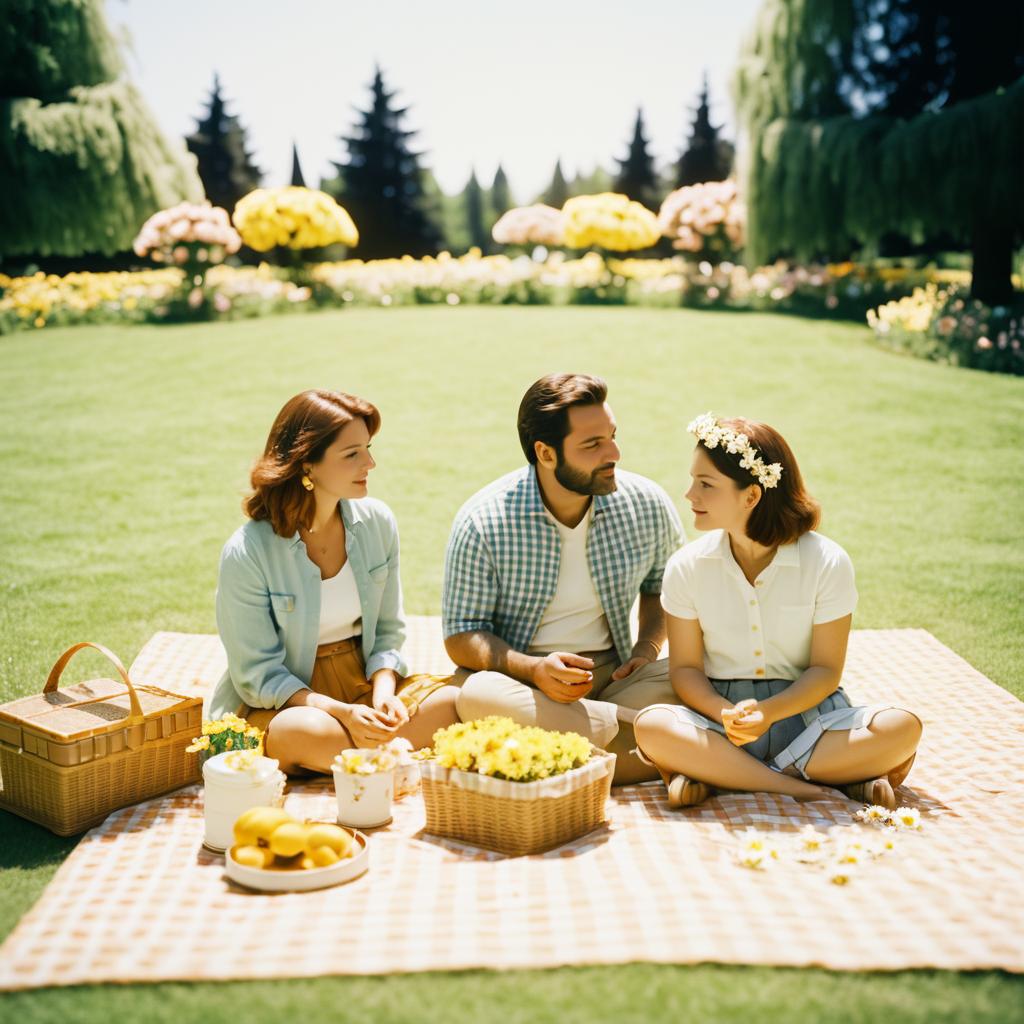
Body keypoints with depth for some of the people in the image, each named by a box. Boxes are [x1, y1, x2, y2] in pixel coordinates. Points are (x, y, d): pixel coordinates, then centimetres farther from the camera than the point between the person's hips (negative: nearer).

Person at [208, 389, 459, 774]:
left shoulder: (377, 522, -3)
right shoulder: (246, 552, -18)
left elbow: (388, 631, 5)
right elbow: (258, 674, -13)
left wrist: (383, 693, -15)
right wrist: (341, 712, -26)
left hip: (365, 682, 4)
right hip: (284, 702, -4)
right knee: (305, 732, -38)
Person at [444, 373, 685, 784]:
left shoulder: (646, 504, -1)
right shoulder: (482, 522, -11)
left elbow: (663, 585, 19)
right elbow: (460, 637, -8)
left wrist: (647, 647, -1)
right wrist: (534, 669, -26)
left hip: (611, 674, 2)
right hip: (518, 674, -2)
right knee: (477, 697, -37)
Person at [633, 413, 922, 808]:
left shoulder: (827, 563, -7)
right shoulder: (687, 567, -2)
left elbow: (826, 669, -6)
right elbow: (685, 668, -1)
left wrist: (770, 712, -24)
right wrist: (725, 715, -22)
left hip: (803, 710, 0)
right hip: (720, 714, 0)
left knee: (902, 727, -28)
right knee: (651, 726, -32)